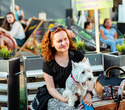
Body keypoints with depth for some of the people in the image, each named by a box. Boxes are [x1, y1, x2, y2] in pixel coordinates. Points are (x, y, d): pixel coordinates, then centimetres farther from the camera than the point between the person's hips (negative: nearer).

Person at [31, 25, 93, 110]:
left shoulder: (77, 55, -1)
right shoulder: (48, 63, -3)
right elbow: (51, 88, -2)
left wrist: (88, 94, -18)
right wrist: (64, 99, -18)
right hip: (57, 95, 0)